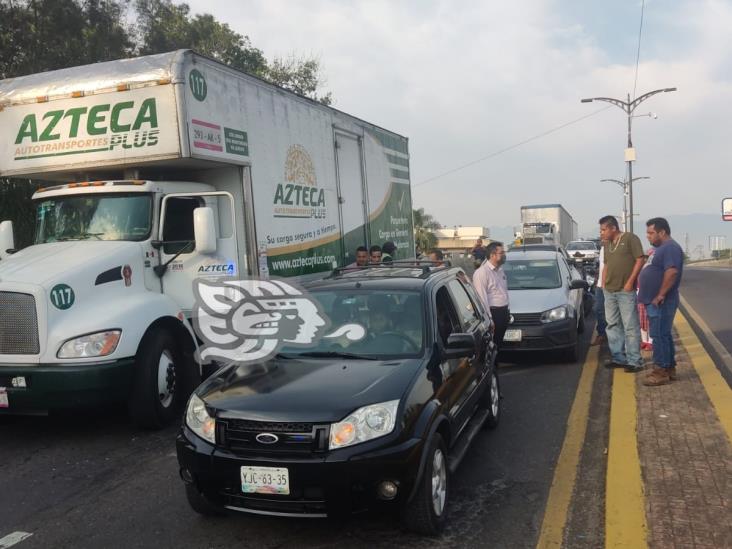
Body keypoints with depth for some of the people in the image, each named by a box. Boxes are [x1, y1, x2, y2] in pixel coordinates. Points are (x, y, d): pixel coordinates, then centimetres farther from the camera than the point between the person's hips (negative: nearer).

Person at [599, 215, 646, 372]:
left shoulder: (630, 238, -6)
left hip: (626, 291, -8)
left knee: (630, 327, -5)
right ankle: (618, 358, 21)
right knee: (613, 325, 12)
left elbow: (640, 260, -10)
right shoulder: (607, 244, 15)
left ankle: (634, 361, -1)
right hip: (609, 292, 8)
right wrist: (603, 284, 12)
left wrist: (630, 282, -14)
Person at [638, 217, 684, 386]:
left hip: (661, 302, -11)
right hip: (655, 302, 11)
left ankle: (661, 372, -3)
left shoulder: (670, 248, -16)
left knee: (660, 336, -7)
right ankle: (669, 369, 21)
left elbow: (672, 272, -27)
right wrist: (647, 297, 22)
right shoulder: (661, 248, 18)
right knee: (663, 335, 14)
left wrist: (660, 295, -25)